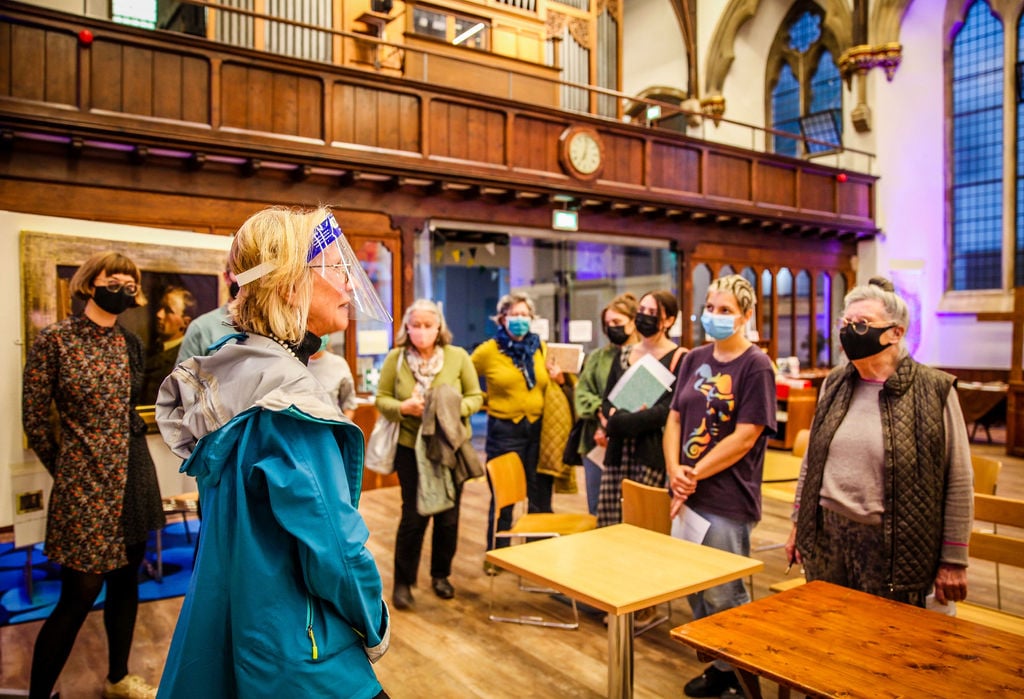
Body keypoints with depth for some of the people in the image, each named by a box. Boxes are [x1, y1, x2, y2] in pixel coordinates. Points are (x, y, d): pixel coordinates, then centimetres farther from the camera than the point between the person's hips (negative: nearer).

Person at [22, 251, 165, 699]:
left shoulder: (131, 344, 7)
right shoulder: (54, 339, -7)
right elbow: (34, 418, -4)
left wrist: (128, 455, 15)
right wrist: (65, 469, 4)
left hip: (133, 474, 5)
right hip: (84, 481, -5)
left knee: (125, 580, 15)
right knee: (80, 593, -1)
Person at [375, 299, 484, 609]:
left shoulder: (458, 356, -5)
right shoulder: (395, 358, -6)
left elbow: (475, 397, 0)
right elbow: (382, 399, -1)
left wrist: (456, 408, -20)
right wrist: (403, 407, -21)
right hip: (411, 447, -2)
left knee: (448, 514, 12)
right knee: (414, 515, 1)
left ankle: (441, 575, 32)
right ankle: (403, 581, 18)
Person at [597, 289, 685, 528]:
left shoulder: (678, 358, -4)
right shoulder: (624, 354, 14)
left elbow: (667, 409, -14)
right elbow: (607, 400, 11)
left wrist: (616, 424, -12)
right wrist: (618, 415, -12)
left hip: (653, 451, -5)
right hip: (618, 450, 5)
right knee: (607, 521, 3)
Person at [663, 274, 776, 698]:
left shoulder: (756, 366, -10)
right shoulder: (695, 359, 8)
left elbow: (744, 438, -16)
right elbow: (675, 419, 7)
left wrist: (695, 474, -13)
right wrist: (675, 471, -8)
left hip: (728, 500, -6)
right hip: (688, 494, 6)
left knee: (724, 596, 7)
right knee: (694, 588, 17)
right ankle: (717, 664, 36)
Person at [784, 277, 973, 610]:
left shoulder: (934, 391, -10)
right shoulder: (834, 384, 5)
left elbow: (958, 484, -7)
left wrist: (953, 561, -6)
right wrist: (799, 525, 12)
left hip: (894, 549, -4)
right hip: (826, 537, 4)